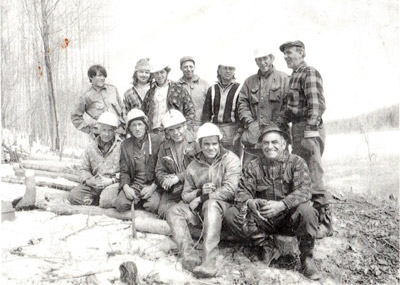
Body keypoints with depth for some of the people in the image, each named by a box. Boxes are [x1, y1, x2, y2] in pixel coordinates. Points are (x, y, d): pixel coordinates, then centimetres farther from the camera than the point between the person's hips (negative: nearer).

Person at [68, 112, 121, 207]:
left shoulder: (121, 146, 2)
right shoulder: (91, 147, 16)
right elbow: (84, 169, 17)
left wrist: (112, 180, -16)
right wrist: (88, 180, -5)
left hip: (114, 183, -4)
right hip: (94, 185, 4)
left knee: (106, 201, -33)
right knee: (73, 196, -17)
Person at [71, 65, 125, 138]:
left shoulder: (113, 89, 12)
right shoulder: (86, 97, 2)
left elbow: (121, 109, 22)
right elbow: (75, 116, 10)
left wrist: (123, 124, 12)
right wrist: (89, 130, 4)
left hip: (119, 132, 3)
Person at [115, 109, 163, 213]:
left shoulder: (157, 140, 0)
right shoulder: (125, 145, 10)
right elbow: (124, 171, 9)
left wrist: (153, 186, -14)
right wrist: (125, 186, -11)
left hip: (153, 184, -2)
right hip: (134, 184, 2)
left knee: (154, 205, -30)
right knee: (120, 204, -23)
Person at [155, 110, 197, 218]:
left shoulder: (195, 143, 1)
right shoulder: (164, 147, 15)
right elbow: (159, 170, 15)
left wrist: (178, 177, -14)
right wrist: (166, 180, -9)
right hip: (172, 191, 4)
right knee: (164, 211, -20)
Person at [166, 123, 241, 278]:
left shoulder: (230, 159, -4)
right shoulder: (193, 165, 9)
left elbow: (229, 190, -16)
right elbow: (185, 195, 7)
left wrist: (201, 199, -16)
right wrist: (200, 192, -15)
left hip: (223, 206, -5)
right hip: (199, 208, 5)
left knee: (211, 204, -37)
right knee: (174, 211, -15)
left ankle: (209, 262, -44)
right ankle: (189, 255, -34)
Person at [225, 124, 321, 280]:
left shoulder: (296, 162, -2)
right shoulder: (253, 166, 6)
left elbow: (303, 191, -18)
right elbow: (242, 192, -3)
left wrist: (281, 205, -36)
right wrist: (249, 202, -29)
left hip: (289, 218, -2)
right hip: (263, 219, 2)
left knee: (306, 210, -35)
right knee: (231, 215, -18)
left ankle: (306, 258, -11)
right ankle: (265, 245, -7)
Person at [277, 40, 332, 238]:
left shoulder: (309, 73, -7)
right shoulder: (294, 77, 22)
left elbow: (317, 104, -19)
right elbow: (288, 107, 23)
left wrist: (310, 131, -26)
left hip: (308, 130, -10)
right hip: (297, 129, 10)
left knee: (313, 177, -8)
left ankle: (325, 222, 1)